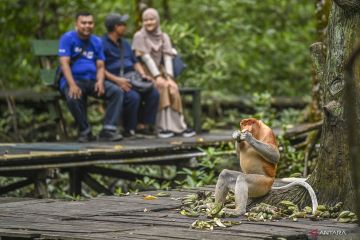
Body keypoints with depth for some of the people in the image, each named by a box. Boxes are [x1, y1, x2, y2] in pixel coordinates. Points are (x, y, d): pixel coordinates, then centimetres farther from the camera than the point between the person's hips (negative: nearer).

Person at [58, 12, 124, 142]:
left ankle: (108, 130, -19)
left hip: (92, 80, 5)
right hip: (73, 79, -5)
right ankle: (85, 131, -15)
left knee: (117, 92, -17)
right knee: (73, 97, -38)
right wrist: (72, 85, -27)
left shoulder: (96, 42, 12)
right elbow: (64, 63, -13)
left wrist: (100, 82, -15)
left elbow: (100, 66, 9)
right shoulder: (68, 38, -3)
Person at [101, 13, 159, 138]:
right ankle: (129, 130, -17)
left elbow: (135, 62, 26)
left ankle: (144, 125, -7)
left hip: (131, 79, 8)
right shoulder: (102, 44, -4)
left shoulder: (125, 44, 24)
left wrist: (143, 74, 6)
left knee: (153, 93, -15)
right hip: (113, 82, -8)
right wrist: (117, 80, -21)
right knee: (133, 96, -33)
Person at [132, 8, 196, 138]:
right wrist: (157, 77, -24)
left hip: (159, 71, 4)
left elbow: (167, 58, -2)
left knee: (173, 88, -26)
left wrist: (169, 77, -18)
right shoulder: (139, 36, -3)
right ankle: (162, 127, -32)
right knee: (162, 87, -32)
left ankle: (178, 126, -25)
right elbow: (146, 58, -13)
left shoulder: (163, 37, 10)